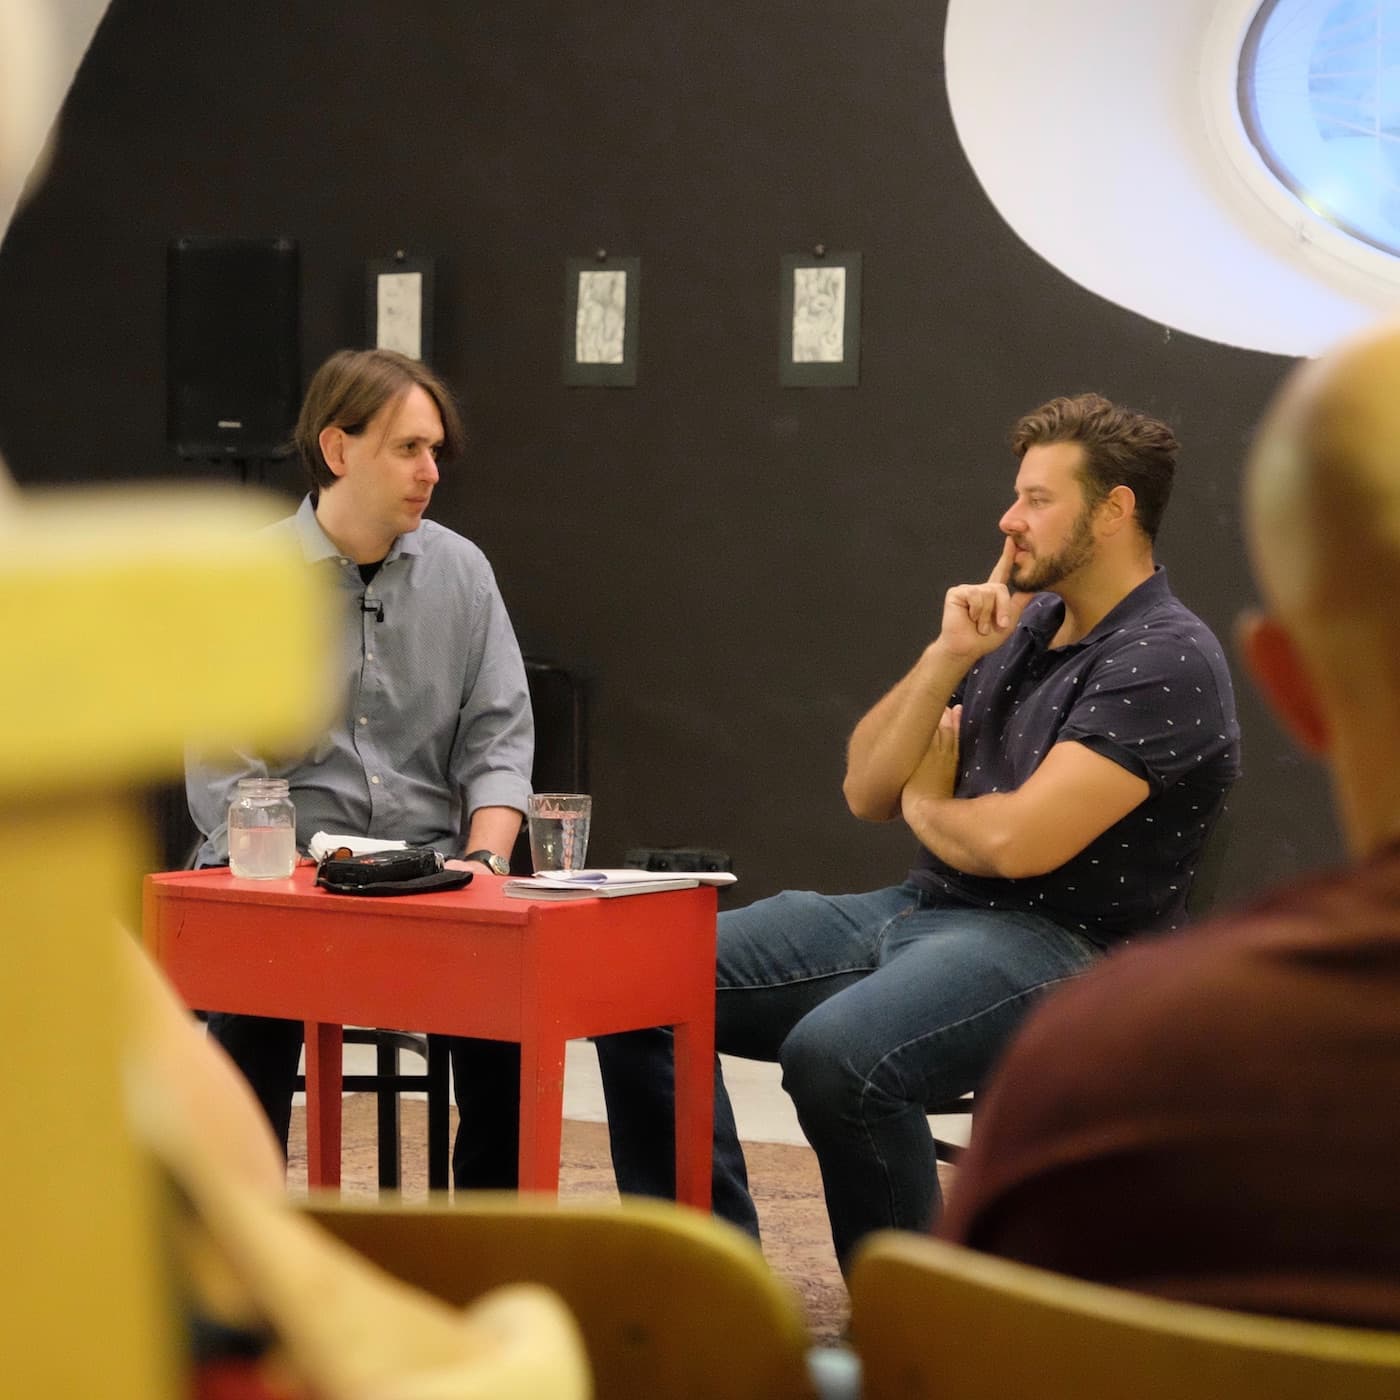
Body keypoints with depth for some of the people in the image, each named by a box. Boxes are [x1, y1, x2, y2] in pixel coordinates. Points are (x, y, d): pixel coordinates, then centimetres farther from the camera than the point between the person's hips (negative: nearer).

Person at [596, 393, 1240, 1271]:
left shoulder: (1166, 661, -13)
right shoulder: (1024, 625, 13)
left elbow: (1019, 841, -22)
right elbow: (866, 789, 11)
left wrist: (926, 804, 0)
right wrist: (948, 657, -3)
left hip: (1057, 942, -9)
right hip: (918, 909, 9)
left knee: (834, 1054, -36)